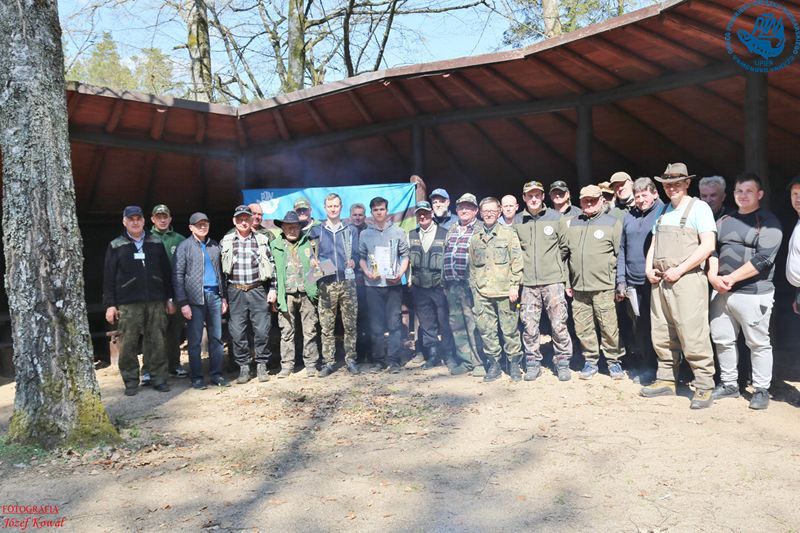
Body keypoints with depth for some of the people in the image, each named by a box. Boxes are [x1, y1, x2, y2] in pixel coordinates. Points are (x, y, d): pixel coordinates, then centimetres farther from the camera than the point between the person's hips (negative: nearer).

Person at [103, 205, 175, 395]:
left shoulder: (156, 244, 11)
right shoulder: (115, 246, 7)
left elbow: (166, 273, 13)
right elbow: (109, 277, 4)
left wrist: (169, 298, 9)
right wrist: (110, 304, -2)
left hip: (156, 302, 1)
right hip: (128, 304, -1)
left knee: (157, 342, 3)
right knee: (128, 344, -1)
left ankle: (159, 378, 12)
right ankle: (131, 381, 11)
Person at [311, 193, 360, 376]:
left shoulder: (351, 230, 14)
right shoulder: (316, 231, 13)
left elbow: (355, 254, 9)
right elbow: (312, 255, 12)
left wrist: (352, 261, -12)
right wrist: (314, 262, -9)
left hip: (347, 281, 0)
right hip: (326, 283, 0)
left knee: (350, 324, 1)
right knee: (327, 326, -1)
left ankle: (351, 360, 10)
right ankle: (328, 362, 6)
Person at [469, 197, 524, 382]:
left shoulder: (508, 234, 2)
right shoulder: (475, 238, 13)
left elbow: (517, 262, -2)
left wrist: (514, 286, -8)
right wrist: (474, 289, 11)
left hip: (504, 290, -3)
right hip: (482, 293, 3)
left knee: (510, 329, 2)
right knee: (486, 330, 4)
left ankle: (514, 363, 15)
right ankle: (493, 364, 16)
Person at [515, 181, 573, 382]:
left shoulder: (556, 218, 1)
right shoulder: (518, 223, 5)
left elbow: (564, 246, 8)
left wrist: (554, 264, 9)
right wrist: (524, 266, 9)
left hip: (553, 280, -1)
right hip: (528, 282, 2)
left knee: (559, 324, 0)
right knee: (529, 325, 4)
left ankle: (562, 362, 13)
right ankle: (533, 363, 17)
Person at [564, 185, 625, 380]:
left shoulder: (612, 223, 2)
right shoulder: (571, 225, 14)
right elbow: (565, 255, 16)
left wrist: (620, 284, -3)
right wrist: (567, 282, 12)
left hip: (603, 287, -4)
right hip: (578, 288, 4)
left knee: (609, 327, -2)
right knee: (583, 328, 7)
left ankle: (614, 360, 14)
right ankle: (590, 361, 20)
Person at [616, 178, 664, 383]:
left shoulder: (663, 213, -4)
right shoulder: (629, 217, 11)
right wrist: (620, 280, 7)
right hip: (632, 282, 4)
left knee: (654, 325, 4)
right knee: (638, 324, 11)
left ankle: (651, 367, 15)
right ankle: (640, 362, 22)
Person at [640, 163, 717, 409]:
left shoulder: (699, 207, -1)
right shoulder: (663, 211, 18)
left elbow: (708, 245, -11)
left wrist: (679, 270, -15)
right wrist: (649, 269, 4)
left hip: (687, 279, -7)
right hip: (660, 281, 7)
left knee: (693, 335, -8)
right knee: (662, 335, 10)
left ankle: (704, 386, 2)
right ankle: (666, 380, 21)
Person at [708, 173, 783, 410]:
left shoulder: (768, 222, -4)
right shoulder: (724, 220, 15)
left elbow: (763, 258, -15)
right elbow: (713, 250, 12)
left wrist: (730, 278, -16)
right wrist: (713, 275, -6)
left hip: (753, 293, -6)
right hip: (721, 292, 6)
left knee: (758, 343, 3)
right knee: (722, 339, 10)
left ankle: (761, 390, 15)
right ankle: (729, 384, 24)